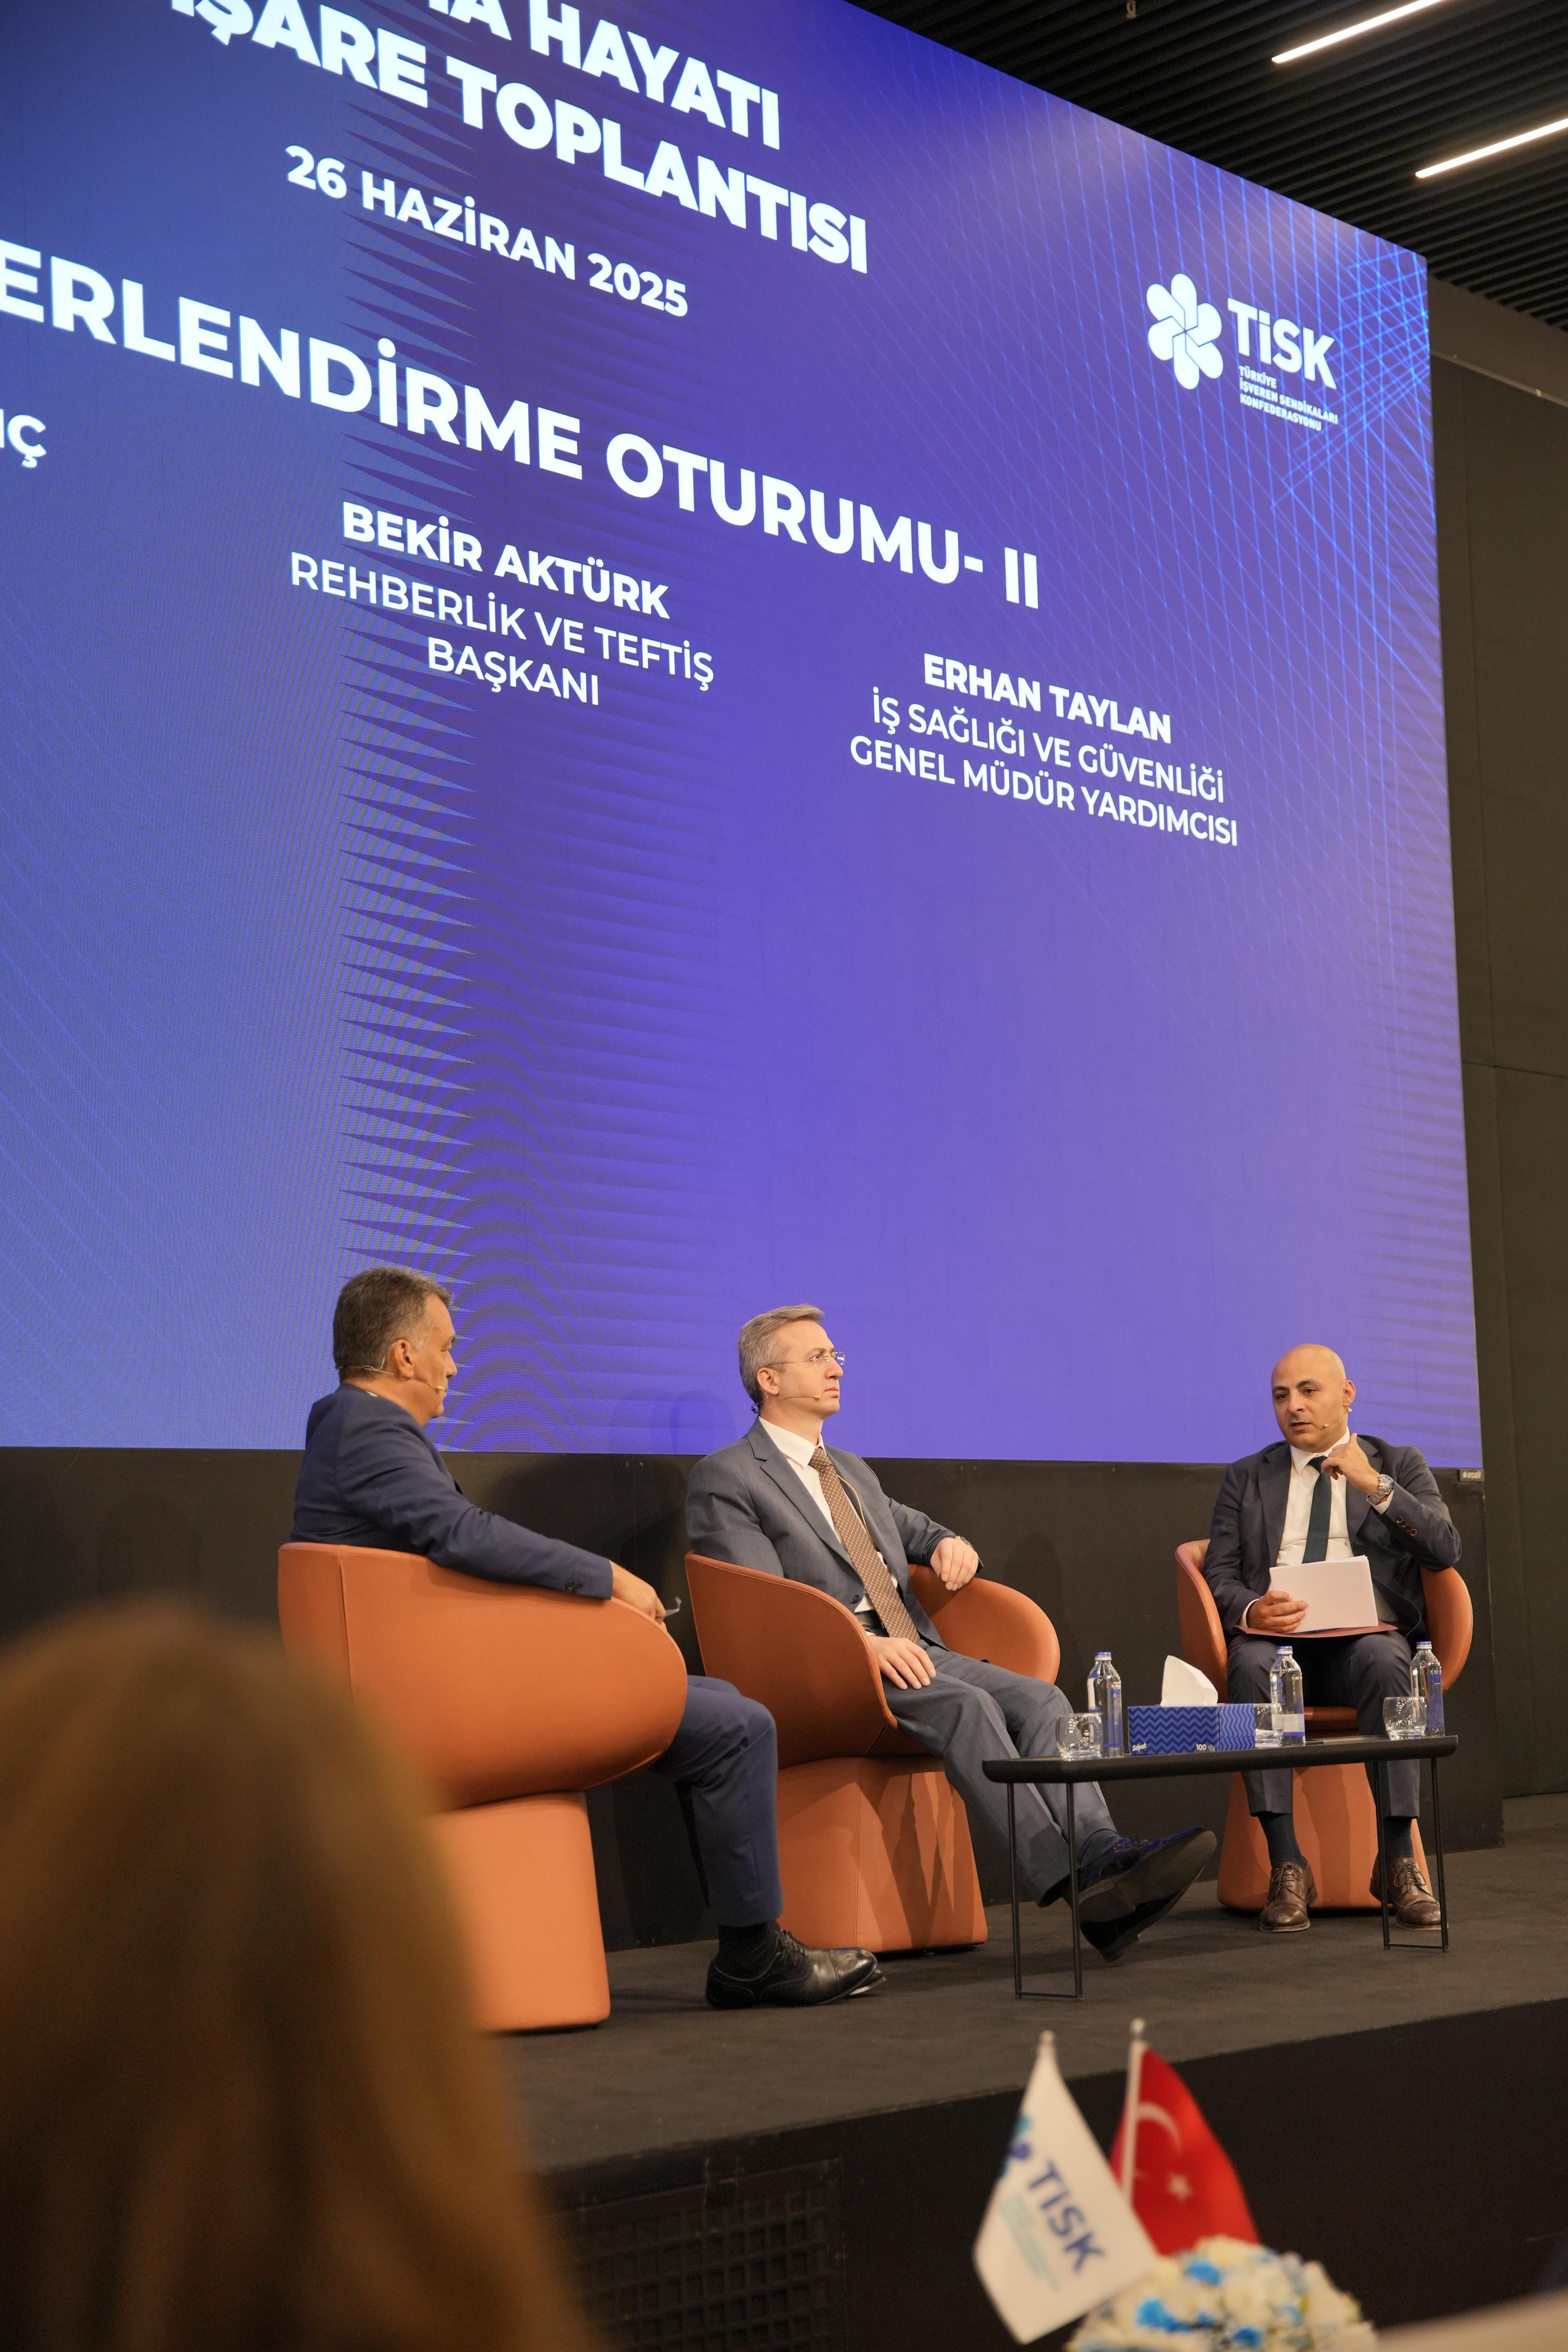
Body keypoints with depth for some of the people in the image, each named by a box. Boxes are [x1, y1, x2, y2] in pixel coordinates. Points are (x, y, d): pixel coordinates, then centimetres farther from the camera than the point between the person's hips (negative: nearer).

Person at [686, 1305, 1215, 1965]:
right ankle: (1073, 1885, -41)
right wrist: (862, 1642, -23)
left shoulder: (852, 1471, 28)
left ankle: (1101, 1854, -40)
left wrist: (950, 1546, 14)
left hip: (910, 1651, 8)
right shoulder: (725, 1479, 2)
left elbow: (915, 1529, 41)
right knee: (965, 1705, -32)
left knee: (1039, 1699, -19)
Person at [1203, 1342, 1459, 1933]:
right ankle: (1288, 1868, -34)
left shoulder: (1398, 1465, 17)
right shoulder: (1246, 1479, 20)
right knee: (1249, 1665, -35)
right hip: (1275, 1639, 1)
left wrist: (1375, 1486, -8)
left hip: (1365, 1636, -1)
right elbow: (1218, 1577, 11)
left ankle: (1398, 1862, -35)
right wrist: (1251, 1610, -12)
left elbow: (1444, 1550, 2)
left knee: (1383, 1661, -37)